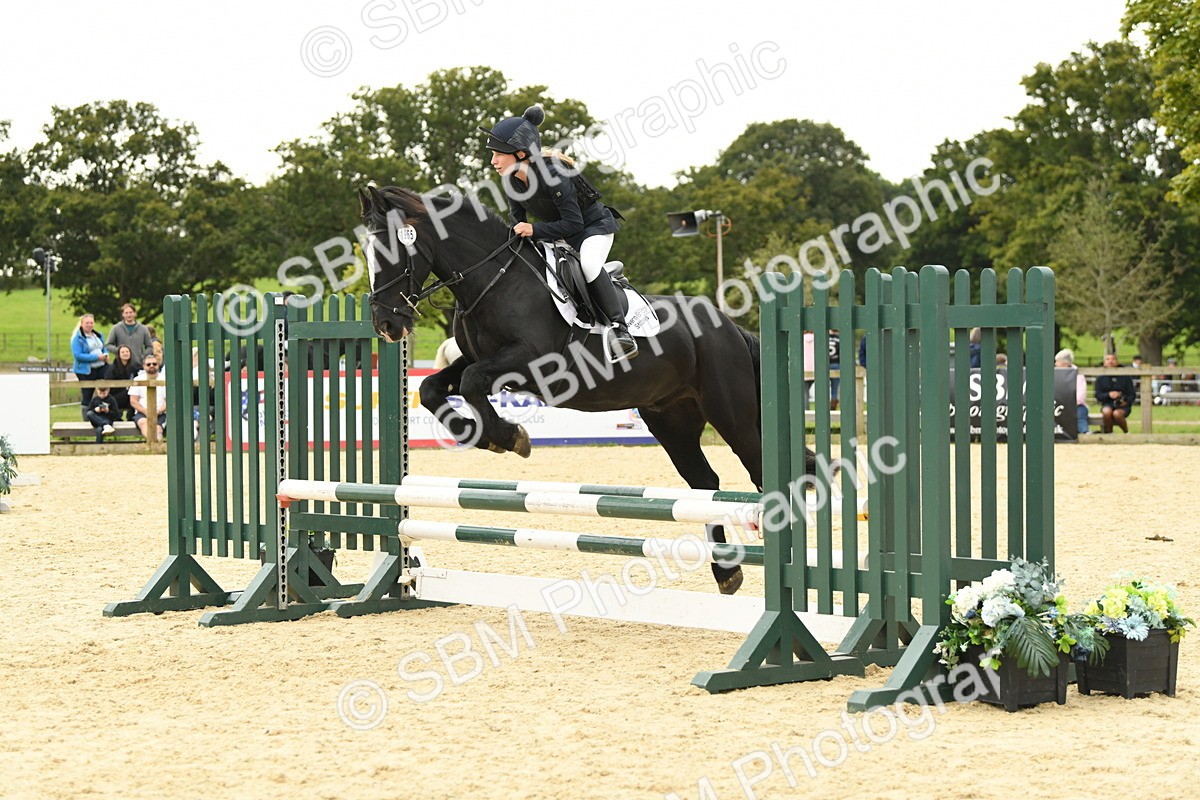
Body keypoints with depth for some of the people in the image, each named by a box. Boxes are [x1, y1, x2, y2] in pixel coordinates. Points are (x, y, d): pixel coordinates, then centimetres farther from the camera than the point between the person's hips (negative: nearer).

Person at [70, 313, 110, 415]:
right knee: (87, 396, 0)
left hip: (101, 368, 6)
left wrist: (106, 355, -1)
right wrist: (97, 357, -21)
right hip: (86, 370, -6)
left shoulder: (97, 335, 13)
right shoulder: (78, 338, -9)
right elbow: (77, 355, -18)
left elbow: (104, 348, 25)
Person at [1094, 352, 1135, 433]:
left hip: (1122, 406, -1)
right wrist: (1109, 394, -18)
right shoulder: (1100, 378, 6)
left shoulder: (1125, 377, 2)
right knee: (1107, 411, -36)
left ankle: (1127, 433, -8)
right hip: (1107, 404, 1)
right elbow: (1098, 395, 2)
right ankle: (1108, 432, -13)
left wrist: (1126, 401, -19)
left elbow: (1132, 394, 2)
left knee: (1117, 413, -35)